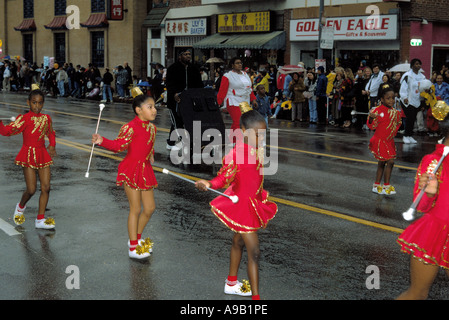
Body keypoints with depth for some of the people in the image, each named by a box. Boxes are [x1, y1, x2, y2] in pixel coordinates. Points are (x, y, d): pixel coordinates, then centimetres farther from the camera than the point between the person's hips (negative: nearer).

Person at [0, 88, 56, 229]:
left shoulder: (46, 118, 5)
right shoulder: (24, 119, -10)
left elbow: (51, 133, 23)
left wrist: (52, 145, 7)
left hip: (42, 155, 5)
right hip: (29, 155, -5)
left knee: (46, 188, 0)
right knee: (31, 189, -5)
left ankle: (40, 219, 10)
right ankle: (20, 207, 29)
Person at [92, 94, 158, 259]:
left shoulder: (151, 128, 9)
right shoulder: (131, 127, -15)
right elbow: (119, 145, -19)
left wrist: (150, 155, 10)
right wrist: (102, 141, -32)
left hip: (145, 170, 8)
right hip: (131, 171, -8)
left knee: (149, 208, 11)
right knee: (136, 209, -2)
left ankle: (137, 238, 33)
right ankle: (133, 248, 10)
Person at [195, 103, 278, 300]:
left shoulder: (258, 149, 2)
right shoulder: (236, 154, -25)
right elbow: (224, 178, -26)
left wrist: (263, 205, 23)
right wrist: (208, 184, -45)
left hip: (254, 202, 9)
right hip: (241, 204, -8)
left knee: (238, 242, 23)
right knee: (254, 252, -7)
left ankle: (231, 283, 41)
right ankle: (256, 296, 2)